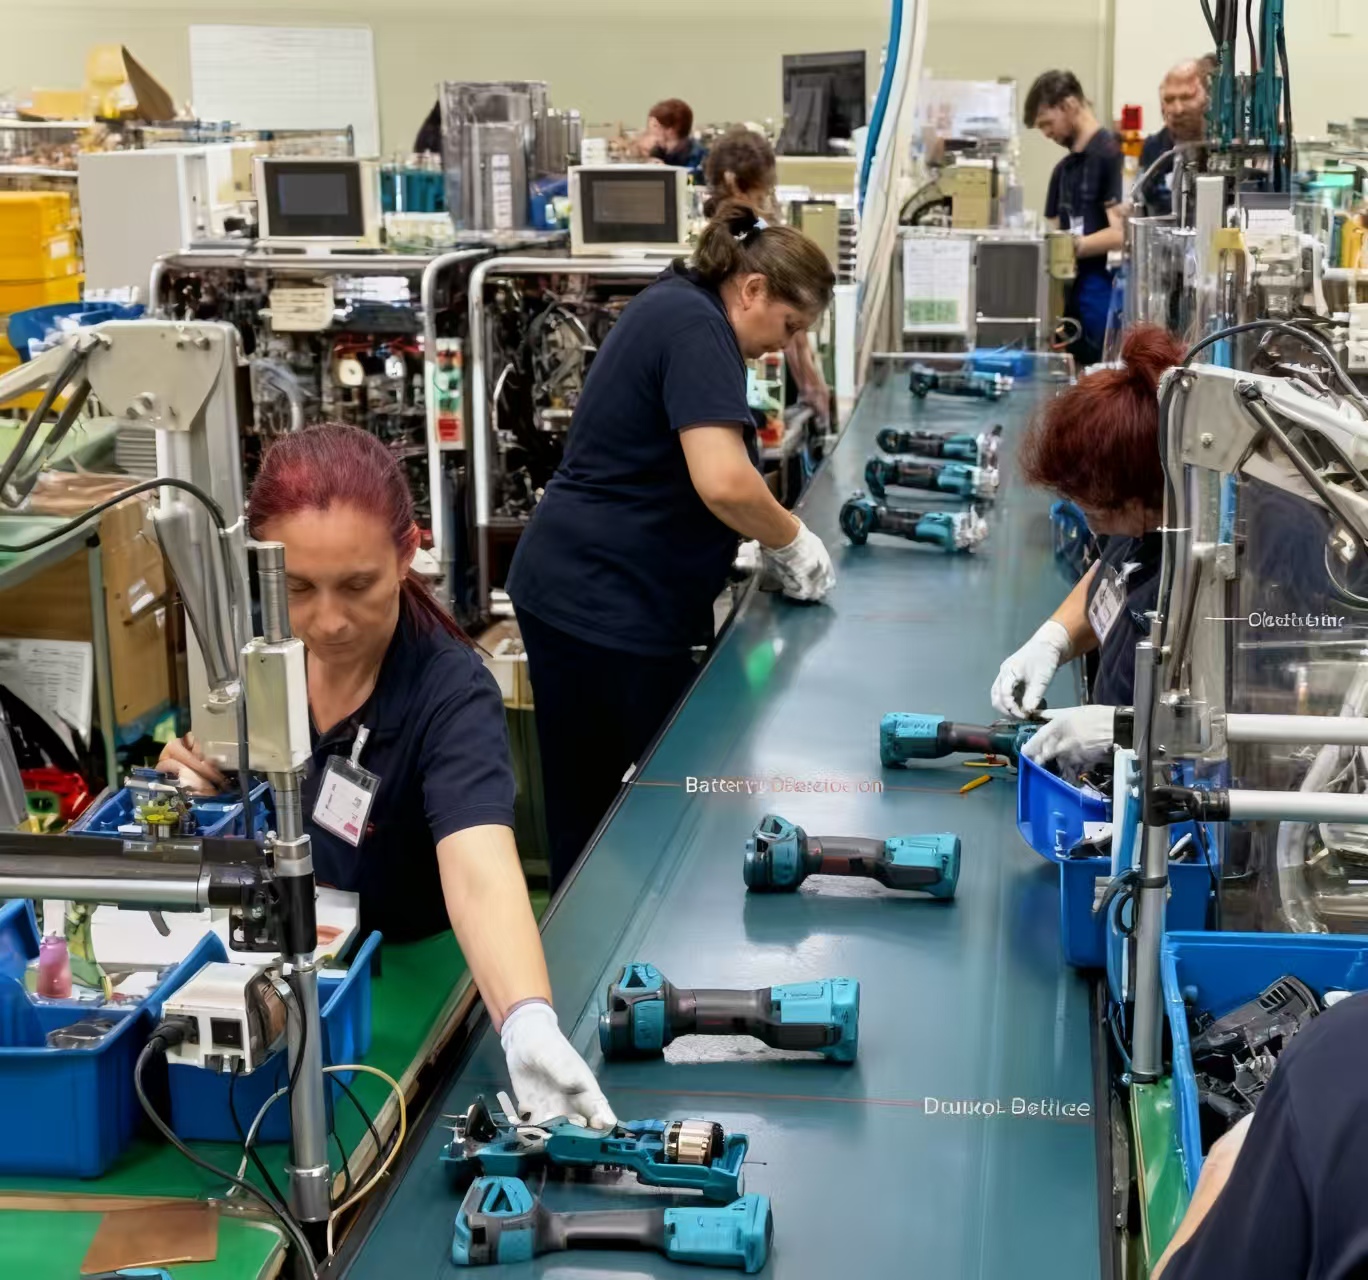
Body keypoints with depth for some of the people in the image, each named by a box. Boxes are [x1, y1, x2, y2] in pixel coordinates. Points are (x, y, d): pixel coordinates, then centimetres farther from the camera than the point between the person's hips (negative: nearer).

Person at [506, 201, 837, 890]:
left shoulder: (671, 305, 15)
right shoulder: (698, 327, -16)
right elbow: (722, 481, -29)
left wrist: (772, 535, 16)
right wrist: (791, 540, -10)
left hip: (561, 591, 10)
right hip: (611, 611, -10)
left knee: (581, 812, 16)